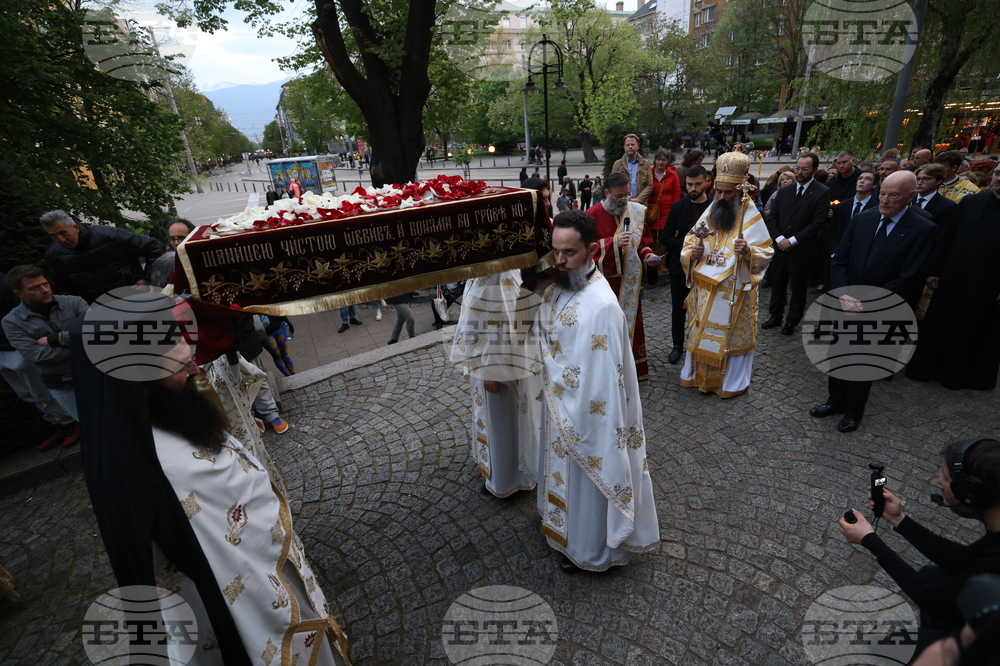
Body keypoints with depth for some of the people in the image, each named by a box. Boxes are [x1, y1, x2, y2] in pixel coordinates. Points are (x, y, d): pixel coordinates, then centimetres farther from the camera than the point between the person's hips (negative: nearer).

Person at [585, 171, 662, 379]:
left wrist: (649, 255, -9)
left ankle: (634, 367, 26)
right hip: (605, 281, -4)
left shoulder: (636, 212, 5)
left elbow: (643, 242, 11)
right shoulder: (593, 215, -9)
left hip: (630, 280, 4)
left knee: (631, 322, 12)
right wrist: (613, 242, -22)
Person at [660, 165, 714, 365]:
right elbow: (665, 237, -2)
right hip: (680, 266, 2)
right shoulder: (678, 206, 0)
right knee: (678, 309, 11)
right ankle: (677, 345, 26)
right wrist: (685, 247, -16)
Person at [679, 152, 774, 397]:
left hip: (734, 290, -4)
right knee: (701, 331, 13)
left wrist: (748, 251, -30)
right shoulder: (709, 212, 3)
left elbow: (767, 253, -9)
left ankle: (732, 382, 23)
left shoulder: (751, 217, -9)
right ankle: (700, 374, 30)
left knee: (732, 335, 7)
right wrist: (691, 253, -13)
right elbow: (689, 242, 9)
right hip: (704, 288, 4)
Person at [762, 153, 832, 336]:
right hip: (781, 247, 4)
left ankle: (792, 322, 21)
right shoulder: (784, 191, 9)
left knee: (798, 288, 7)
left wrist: (792, 241, -17)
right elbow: (772, 217, 5)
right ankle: (775, 317, 28)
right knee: (777, 284, 13)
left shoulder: (822, 192, -6)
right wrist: (779, 238, -10)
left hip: (802, 250, -4)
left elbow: (818, 223, -13)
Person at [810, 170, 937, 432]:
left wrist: (867, 304, -19)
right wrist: (842, 295, -14)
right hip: (846, 305, 4)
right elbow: (839, 260, -1)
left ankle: (853, 410, 30)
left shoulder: (923, 230, -12)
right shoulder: (862, 219, 0)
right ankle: (835, 401, 33)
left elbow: (908, 280, -15)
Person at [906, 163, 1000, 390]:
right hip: (953, 278, 2)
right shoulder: (969, 202, 2)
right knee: (938, 326, 12)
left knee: (978, 332, 12)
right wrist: (935, 270, 3)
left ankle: (972, 376, 29)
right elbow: (948, 238, 5)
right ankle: (926, 367, 27)